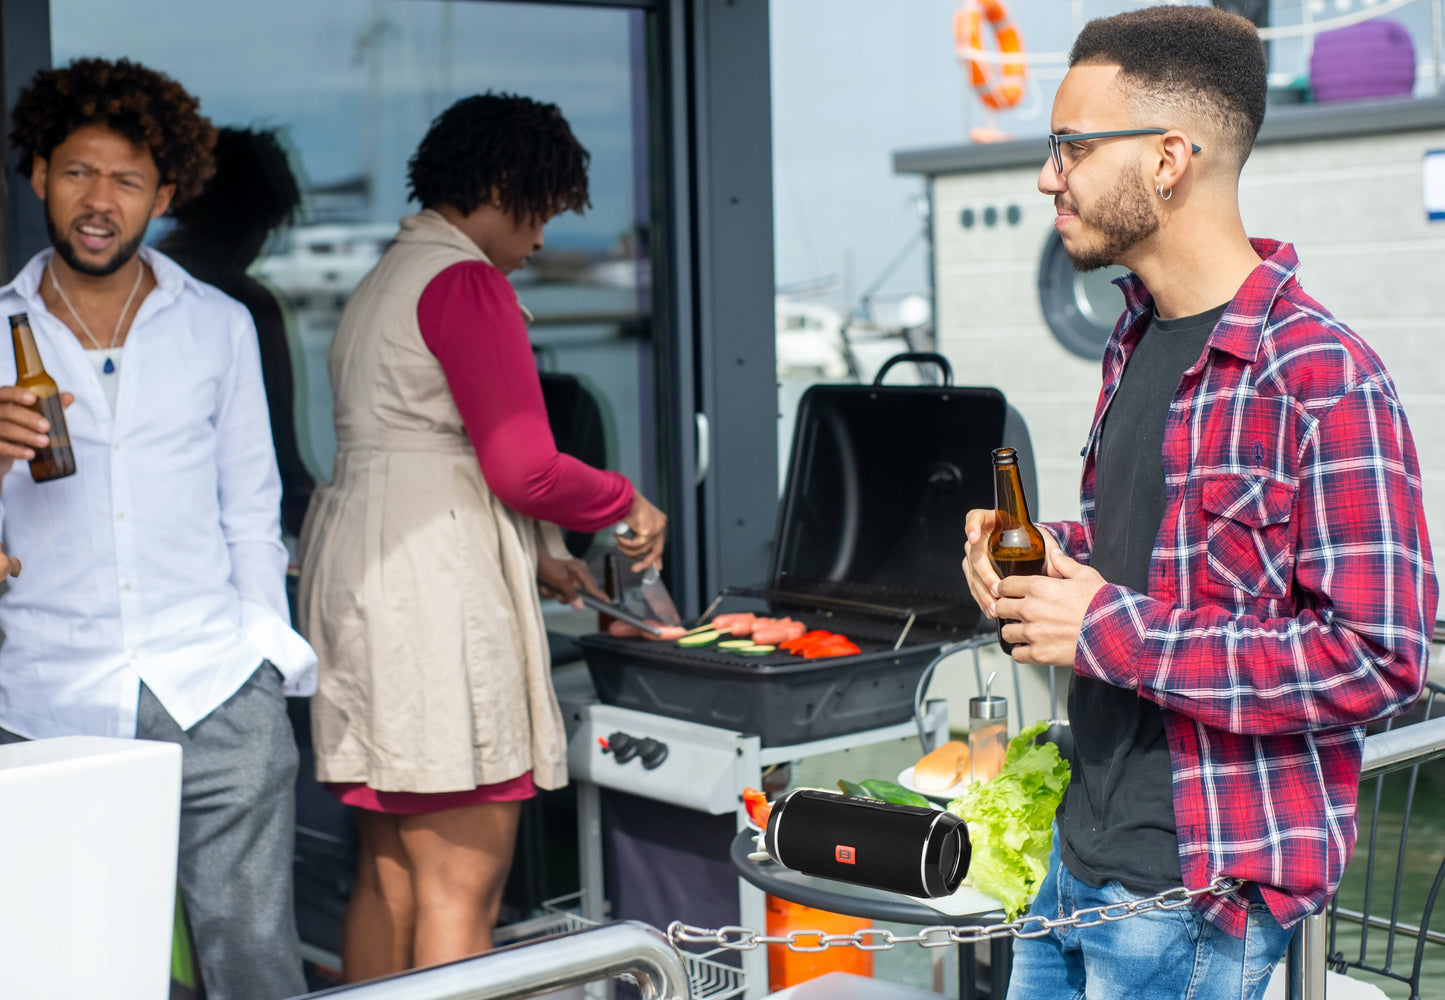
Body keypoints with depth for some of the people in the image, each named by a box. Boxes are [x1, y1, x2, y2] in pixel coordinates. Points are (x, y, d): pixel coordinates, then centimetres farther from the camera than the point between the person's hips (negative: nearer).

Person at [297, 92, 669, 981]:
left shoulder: (384, 281, 21)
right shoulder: (467, 282, -9)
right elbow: (524, 468, -16)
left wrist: (533, 558, 21)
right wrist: (628, 504, 1)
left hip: (359, 567, 10)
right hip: (435, 582, -10)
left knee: (389, 874, 14)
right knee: (461, 888, -6)